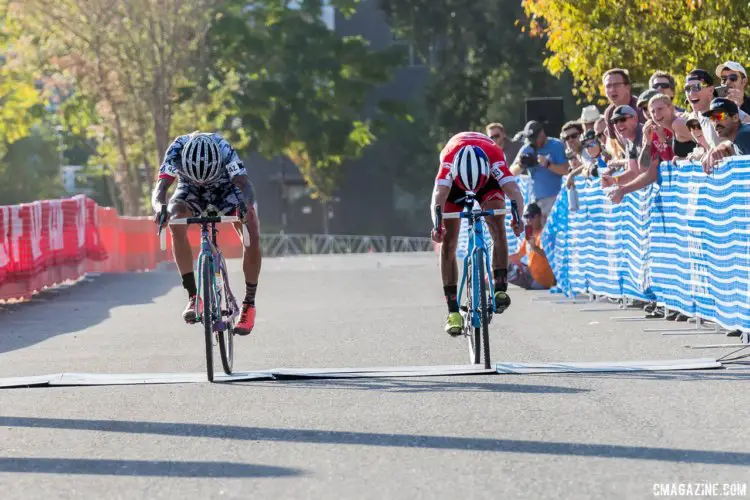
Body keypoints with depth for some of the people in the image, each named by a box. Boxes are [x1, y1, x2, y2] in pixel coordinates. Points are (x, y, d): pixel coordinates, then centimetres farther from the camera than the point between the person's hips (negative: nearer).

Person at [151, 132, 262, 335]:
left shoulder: (224, 149, -37)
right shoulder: (176, 150, -35)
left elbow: (244, 184, -43)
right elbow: (160, 188, -40)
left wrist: (247, 206, -66)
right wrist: (160, 208, -63)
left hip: (227, 189, 0)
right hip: (190, 192, 0)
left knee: (253, 238, -22)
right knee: (177, 222, -32)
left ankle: (249, 304, -3)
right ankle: (193, 297, -26)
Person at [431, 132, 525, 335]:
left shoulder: (495, 157, -41)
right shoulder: (449, 158, -41)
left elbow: (513, 190, -50)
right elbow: (439, 193, -52)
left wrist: (518, 217, -69)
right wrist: (437, 224, -69)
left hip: (489, 181, 0)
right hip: (454, 182, 0)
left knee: (498, 229, -25)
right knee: (448, 244, -8)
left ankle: (500, 288, -26)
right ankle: (453, 310, -6)